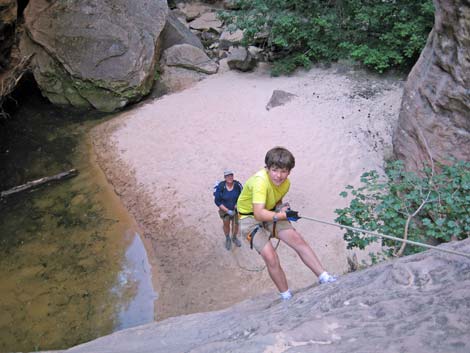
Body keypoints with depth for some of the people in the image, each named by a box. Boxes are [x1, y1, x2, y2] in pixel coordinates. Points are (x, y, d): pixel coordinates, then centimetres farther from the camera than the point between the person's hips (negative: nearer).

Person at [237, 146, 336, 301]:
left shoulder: (285, 183, -6)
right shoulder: (260, 181, -32)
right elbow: (259, 213, -40)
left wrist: (281, 207, -7)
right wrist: (284, 215, -39)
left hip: (270, 214, 6)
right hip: (250, 219, -6)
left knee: (298, 239, -11)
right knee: (270, 257, -18)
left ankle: (324, 278, -2)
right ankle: (286, 297, 0)